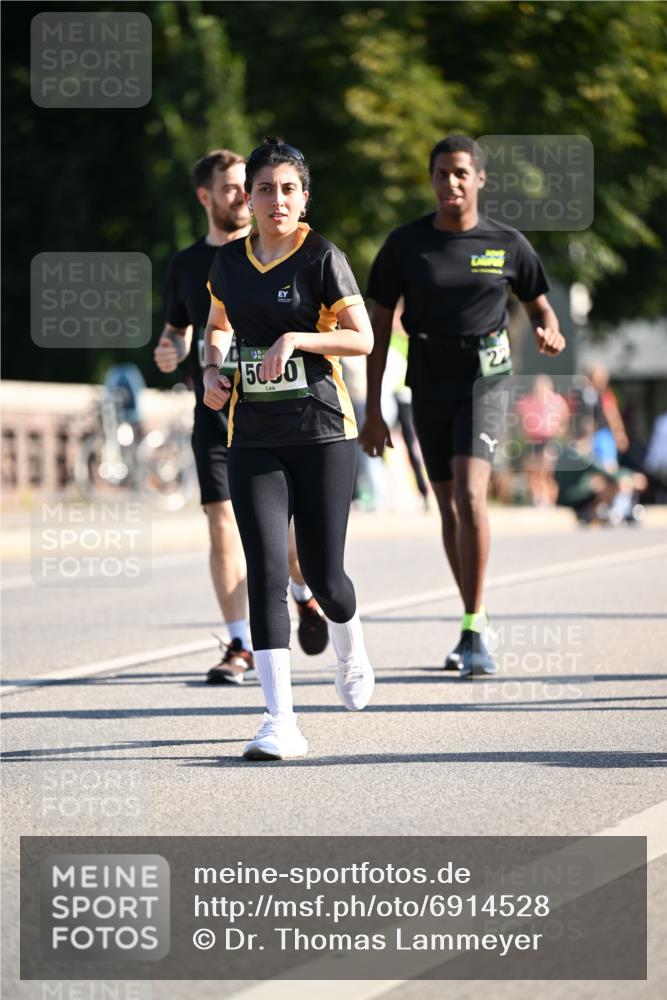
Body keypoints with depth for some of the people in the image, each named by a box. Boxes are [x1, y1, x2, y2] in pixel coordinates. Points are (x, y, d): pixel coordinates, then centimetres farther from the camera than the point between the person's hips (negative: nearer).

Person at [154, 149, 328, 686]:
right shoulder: (187, 264, 11)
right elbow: (179, 328, 23)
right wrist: (169, 352, 2)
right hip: (215, 414, 2)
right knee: (223, 527, -7)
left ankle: (305, 596, 28)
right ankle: (241, 646, -1)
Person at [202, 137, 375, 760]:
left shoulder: (322, 258, -5)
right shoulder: (229, 261, 9)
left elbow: (362, 339, -8)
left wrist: (295, 339, -19)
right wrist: (213, 368, 8)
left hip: (322, 431, -3)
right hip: (252, 439, 3)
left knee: (321, 573, 2)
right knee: (266, 572, -11)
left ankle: (351, 653, 39)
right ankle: (281, 724, -15)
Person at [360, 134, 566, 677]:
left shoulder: (507, 244, -1)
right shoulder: (405, 244, 0)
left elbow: (540, 306, 13)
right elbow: (380, 326, 4)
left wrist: (550, 333, -13)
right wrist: (372, 411, 1)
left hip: (485, 376, -2)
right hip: (429, 383, 2)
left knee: (469, 495, -19)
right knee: (449, 506, 9)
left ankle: (474, 631, -16)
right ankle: (474, 619, 25)